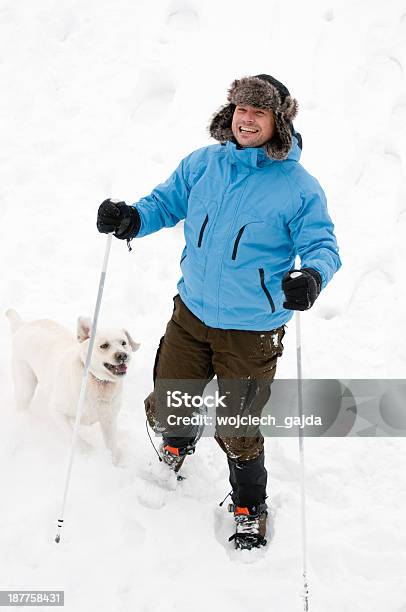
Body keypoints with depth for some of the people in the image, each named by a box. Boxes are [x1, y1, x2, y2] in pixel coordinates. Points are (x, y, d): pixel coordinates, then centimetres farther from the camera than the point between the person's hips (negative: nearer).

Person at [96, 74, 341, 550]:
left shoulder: (299, 188, -11)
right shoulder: (201, 165, -1)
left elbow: (322, 246, -9)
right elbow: (165, 203, 9)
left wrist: (313, 277, -32)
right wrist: (131, 218, -13)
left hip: (252, 331, -4)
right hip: (191, 314, 4)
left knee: (237, 431, 7)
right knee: (165, 409, 15)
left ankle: (249, 506, 36)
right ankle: (178, 444, 53)